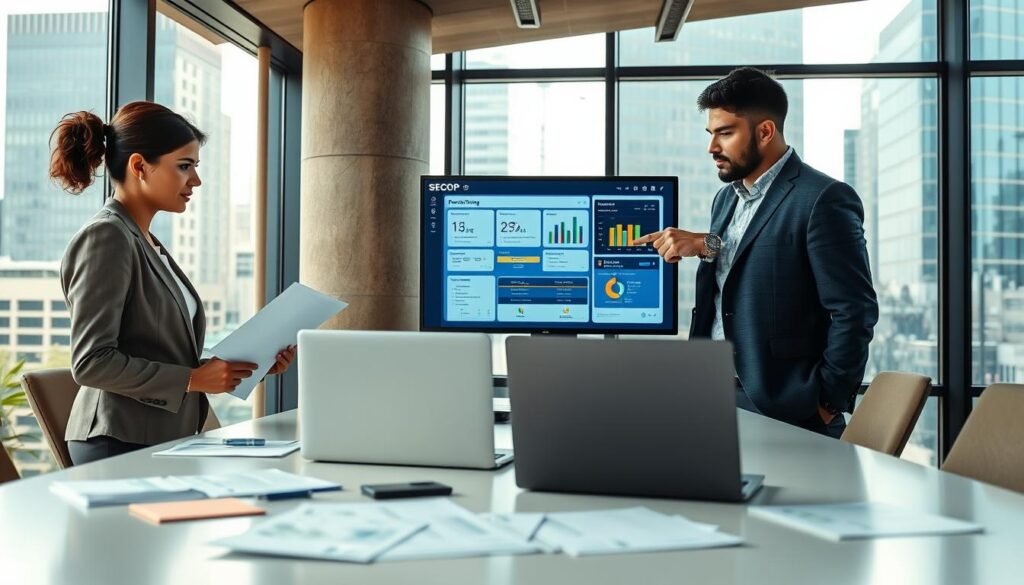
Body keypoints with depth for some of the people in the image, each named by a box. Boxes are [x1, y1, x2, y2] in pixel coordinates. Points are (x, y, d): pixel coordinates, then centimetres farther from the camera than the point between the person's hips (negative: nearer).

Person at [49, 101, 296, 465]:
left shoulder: (149, 244, 14)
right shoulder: (105, 238, -12)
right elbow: (91, 362, -18)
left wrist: (247, 363, 4)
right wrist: (193, 379, -18)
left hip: (165, 441, 8)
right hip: (122, 448, -8)